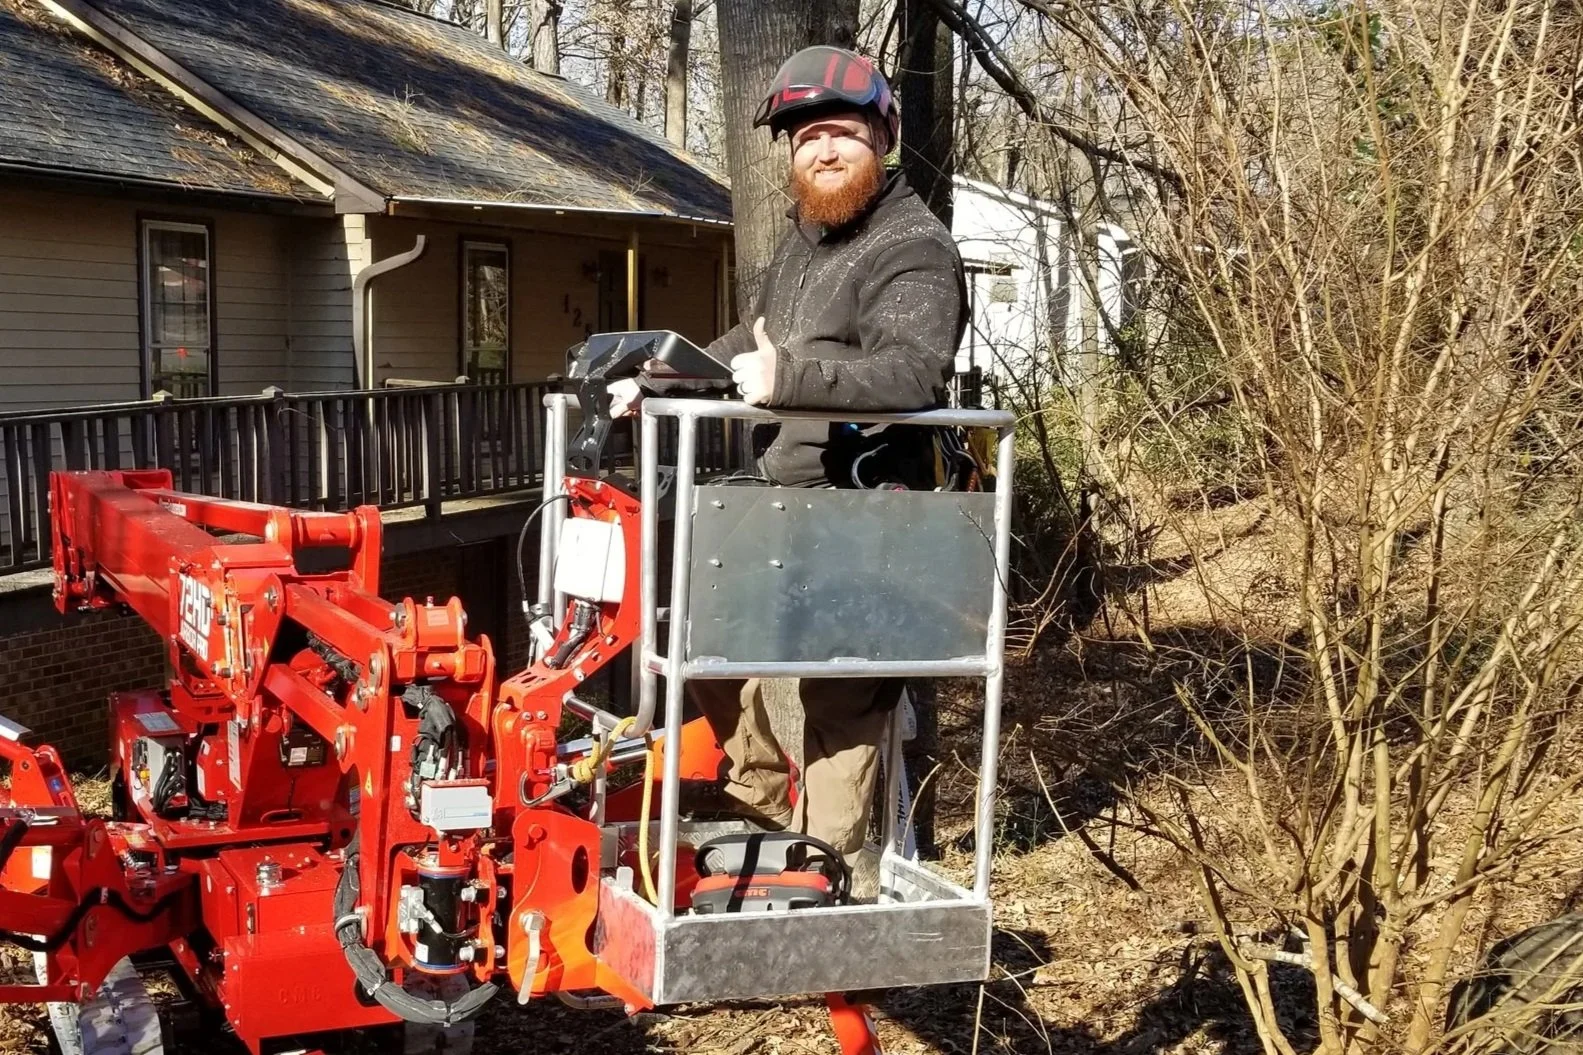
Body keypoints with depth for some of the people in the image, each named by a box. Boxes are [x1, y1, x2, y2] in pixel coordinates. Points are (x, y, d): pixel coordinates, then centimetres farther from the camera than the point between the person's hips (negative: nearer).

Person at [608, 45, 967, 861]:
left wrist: (794, 379, -40)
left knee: (841, 702, -3)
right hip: (780, 505, 10)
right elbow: (751, 343, 29)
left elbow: (914, 371, -29)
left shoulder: (914, 249, -12)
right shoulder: (804, 238, 18)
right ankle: (764, 797, 35)